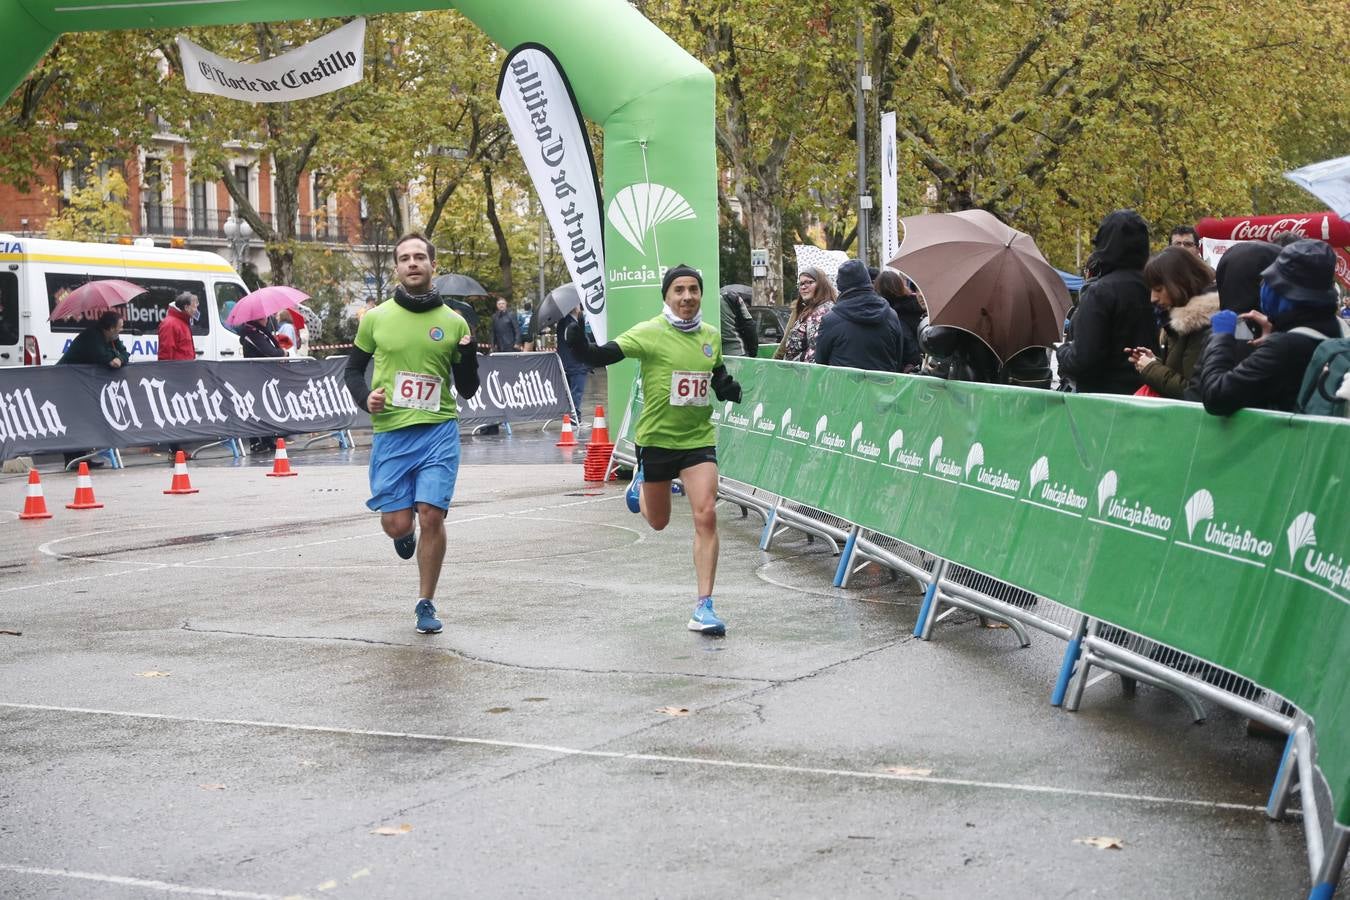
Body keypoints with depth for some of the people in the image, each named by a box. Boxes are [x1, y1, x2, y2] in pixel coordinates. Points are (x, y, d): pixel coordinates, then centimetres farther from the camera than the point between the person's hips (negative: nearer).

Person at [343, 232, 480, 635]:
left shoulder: (453, 322, 3)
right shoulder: (376, 318, 3)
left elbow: (467, 390, 8)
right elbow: (353, 368, 14)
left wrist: (467, 354, -11)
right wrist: (365, 397, -5)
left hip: (439, 431, -1)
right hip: (390, 433, 1)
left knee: (432, 516, -8)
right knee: (396, 524, -1)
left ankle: (426, 604, 10)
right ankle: (406, 533, 40)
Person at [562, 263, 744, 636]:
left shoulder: (711, 336, 3)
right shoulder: (649, 333, -12)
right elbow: (602, 356, -21)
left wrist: (726, 386, -2)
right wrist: (578, 343, -42)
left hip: (699, 439, 2)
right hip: (656, 438, -2)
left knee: (706, 515, -14)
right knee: (657, 522, 15)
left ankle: (703, 606, -8)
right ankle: (641, 483, 53)